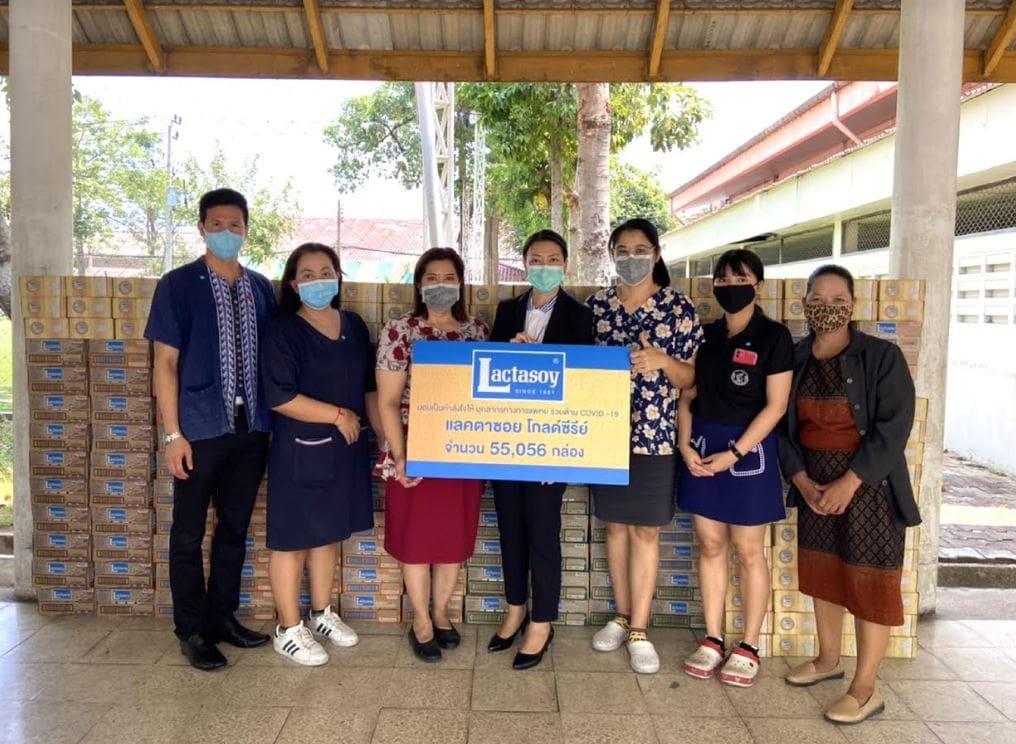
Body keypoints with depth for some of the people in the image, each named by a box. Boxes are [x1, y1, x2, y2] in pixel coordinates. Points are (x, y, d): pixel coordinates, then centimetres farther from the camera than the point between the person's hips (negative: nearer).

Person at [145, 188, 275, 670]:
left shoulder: (260, 288, 8)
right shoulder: (178, 285, -4)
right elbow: (165, 363, -5)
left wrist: (273, 420, 5)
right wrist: (173, 434, -10)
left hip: (251, 428, 4)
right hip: (200, 428, -4)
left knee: (235, 526, 14)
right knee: (189, 533, 7)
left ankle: (224, 617, 30)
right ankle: (192, 631, 23)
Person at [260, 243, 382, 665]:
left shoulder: (354, 326, 7)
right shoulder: (283, 331, -11)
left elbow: (369, 387, 13)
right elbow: (280, 397, -19)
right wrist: (338, 415, -16)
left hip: (345, 448, 6)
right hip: (300, 451, -6)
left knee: (327, 534, 18)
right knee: (292, 539, 5)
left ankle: (321, 614, 34)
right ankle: (288, 630, 20)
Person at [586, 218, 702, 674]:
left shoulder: (678, 307, -4)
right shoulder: (596, 305, 4)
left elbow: (693, 377, -3)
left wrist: (661, 360, -22)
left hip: (655, 436, -3)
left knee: (645, 531, 6)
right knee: (616, 526, 13)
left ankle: (639, 631, 17)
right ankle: (622, 616, 29)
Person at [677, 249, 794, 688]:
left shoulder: (774, 337, -6)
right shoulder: (706, 335, 8)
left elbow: (775, 406, -10)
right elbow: (688, 396, 9)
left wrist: (734, 453, -15)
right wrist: (686, 445, -5)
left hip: (749, 450, -4)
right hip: (702, 448, 4)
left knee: (748, 551, 4)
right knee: (710, 546, 9)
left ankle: (749, 647, 18)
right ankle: (712, 640, 21)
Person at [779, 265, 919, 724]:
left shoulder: (882, 356, -9)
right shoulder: (795, 359, 2)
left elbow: (894, 427, -14)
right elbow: (784, 426, 4)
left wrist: (849, 482, -20)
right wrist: (802, 480, -9)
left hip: (867, 484, -4)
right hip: (814, 483, 4)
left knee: (868, 581, 1)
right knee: (821, 572, 14)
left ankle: (865, 689, 13)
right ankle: (828, 660, 33)